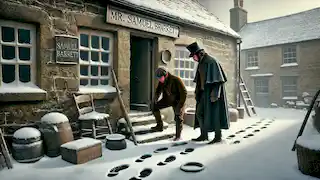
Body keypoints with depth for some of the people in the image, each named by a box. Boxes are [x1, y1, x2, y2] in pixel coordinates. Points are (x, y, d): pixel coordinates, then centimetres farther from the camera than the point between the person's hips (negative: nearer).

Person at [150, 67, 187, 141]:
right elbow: (158, 90, 9)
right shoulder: (162, 81, -7)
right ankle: (160, 126, 12)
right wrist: (155, 98, -11)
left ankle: (178, 135, 1)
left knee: (178, 117, -18)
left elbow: (184, 92, -25)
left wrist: (180, 105, -29)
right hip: (167, 99, 7)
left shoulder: (176, 80, -26)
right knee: (154, 106, -1)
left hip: (177, 101, -6)